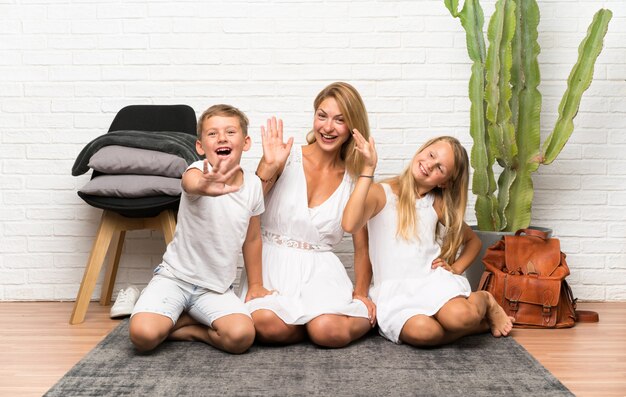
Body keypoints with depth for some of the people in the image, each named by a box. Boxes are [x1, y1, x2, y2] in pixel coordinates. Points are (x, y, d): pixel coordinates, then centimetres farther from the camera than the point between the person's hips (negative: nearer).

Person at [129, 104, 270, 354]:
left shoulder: (253, 184, -3)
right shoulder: (200, 171, -18)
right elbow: (189, 183, -46)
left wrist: (255, 286, 16)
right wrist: (202, 187, -70)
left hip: (217, 287, 3)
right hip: (176, 276, -3)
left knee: (241, 337, -24)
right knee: (143, 335, -25)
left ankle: (186, 328, 3)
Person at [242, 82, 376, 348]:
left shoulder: (354, 179, 6)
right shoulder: (285, 157, -1)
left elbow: (362, 245, 10)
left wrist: (362, 293, -1)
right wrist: (268, 167, -18)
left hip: (319, 267, 1)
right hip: (272, 261, -1)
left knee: (330, 332, -27)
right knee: (268, 325, -32)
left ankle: (365, 318, 7)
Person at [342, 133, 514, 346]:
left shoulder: (438, 204, 11)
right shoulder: (380, 193, 0)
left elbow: (473, 240, 26)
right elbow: (350, 224, -21)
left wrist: (456, 268, 6)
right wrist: (368, 168, -20)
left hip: (432, 279, 2)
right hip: (393, 291, -2)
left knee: (459, 316, -33)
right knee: (421, 331, -35)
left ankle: (483, 301, 2)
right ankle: (476, 322, -7)